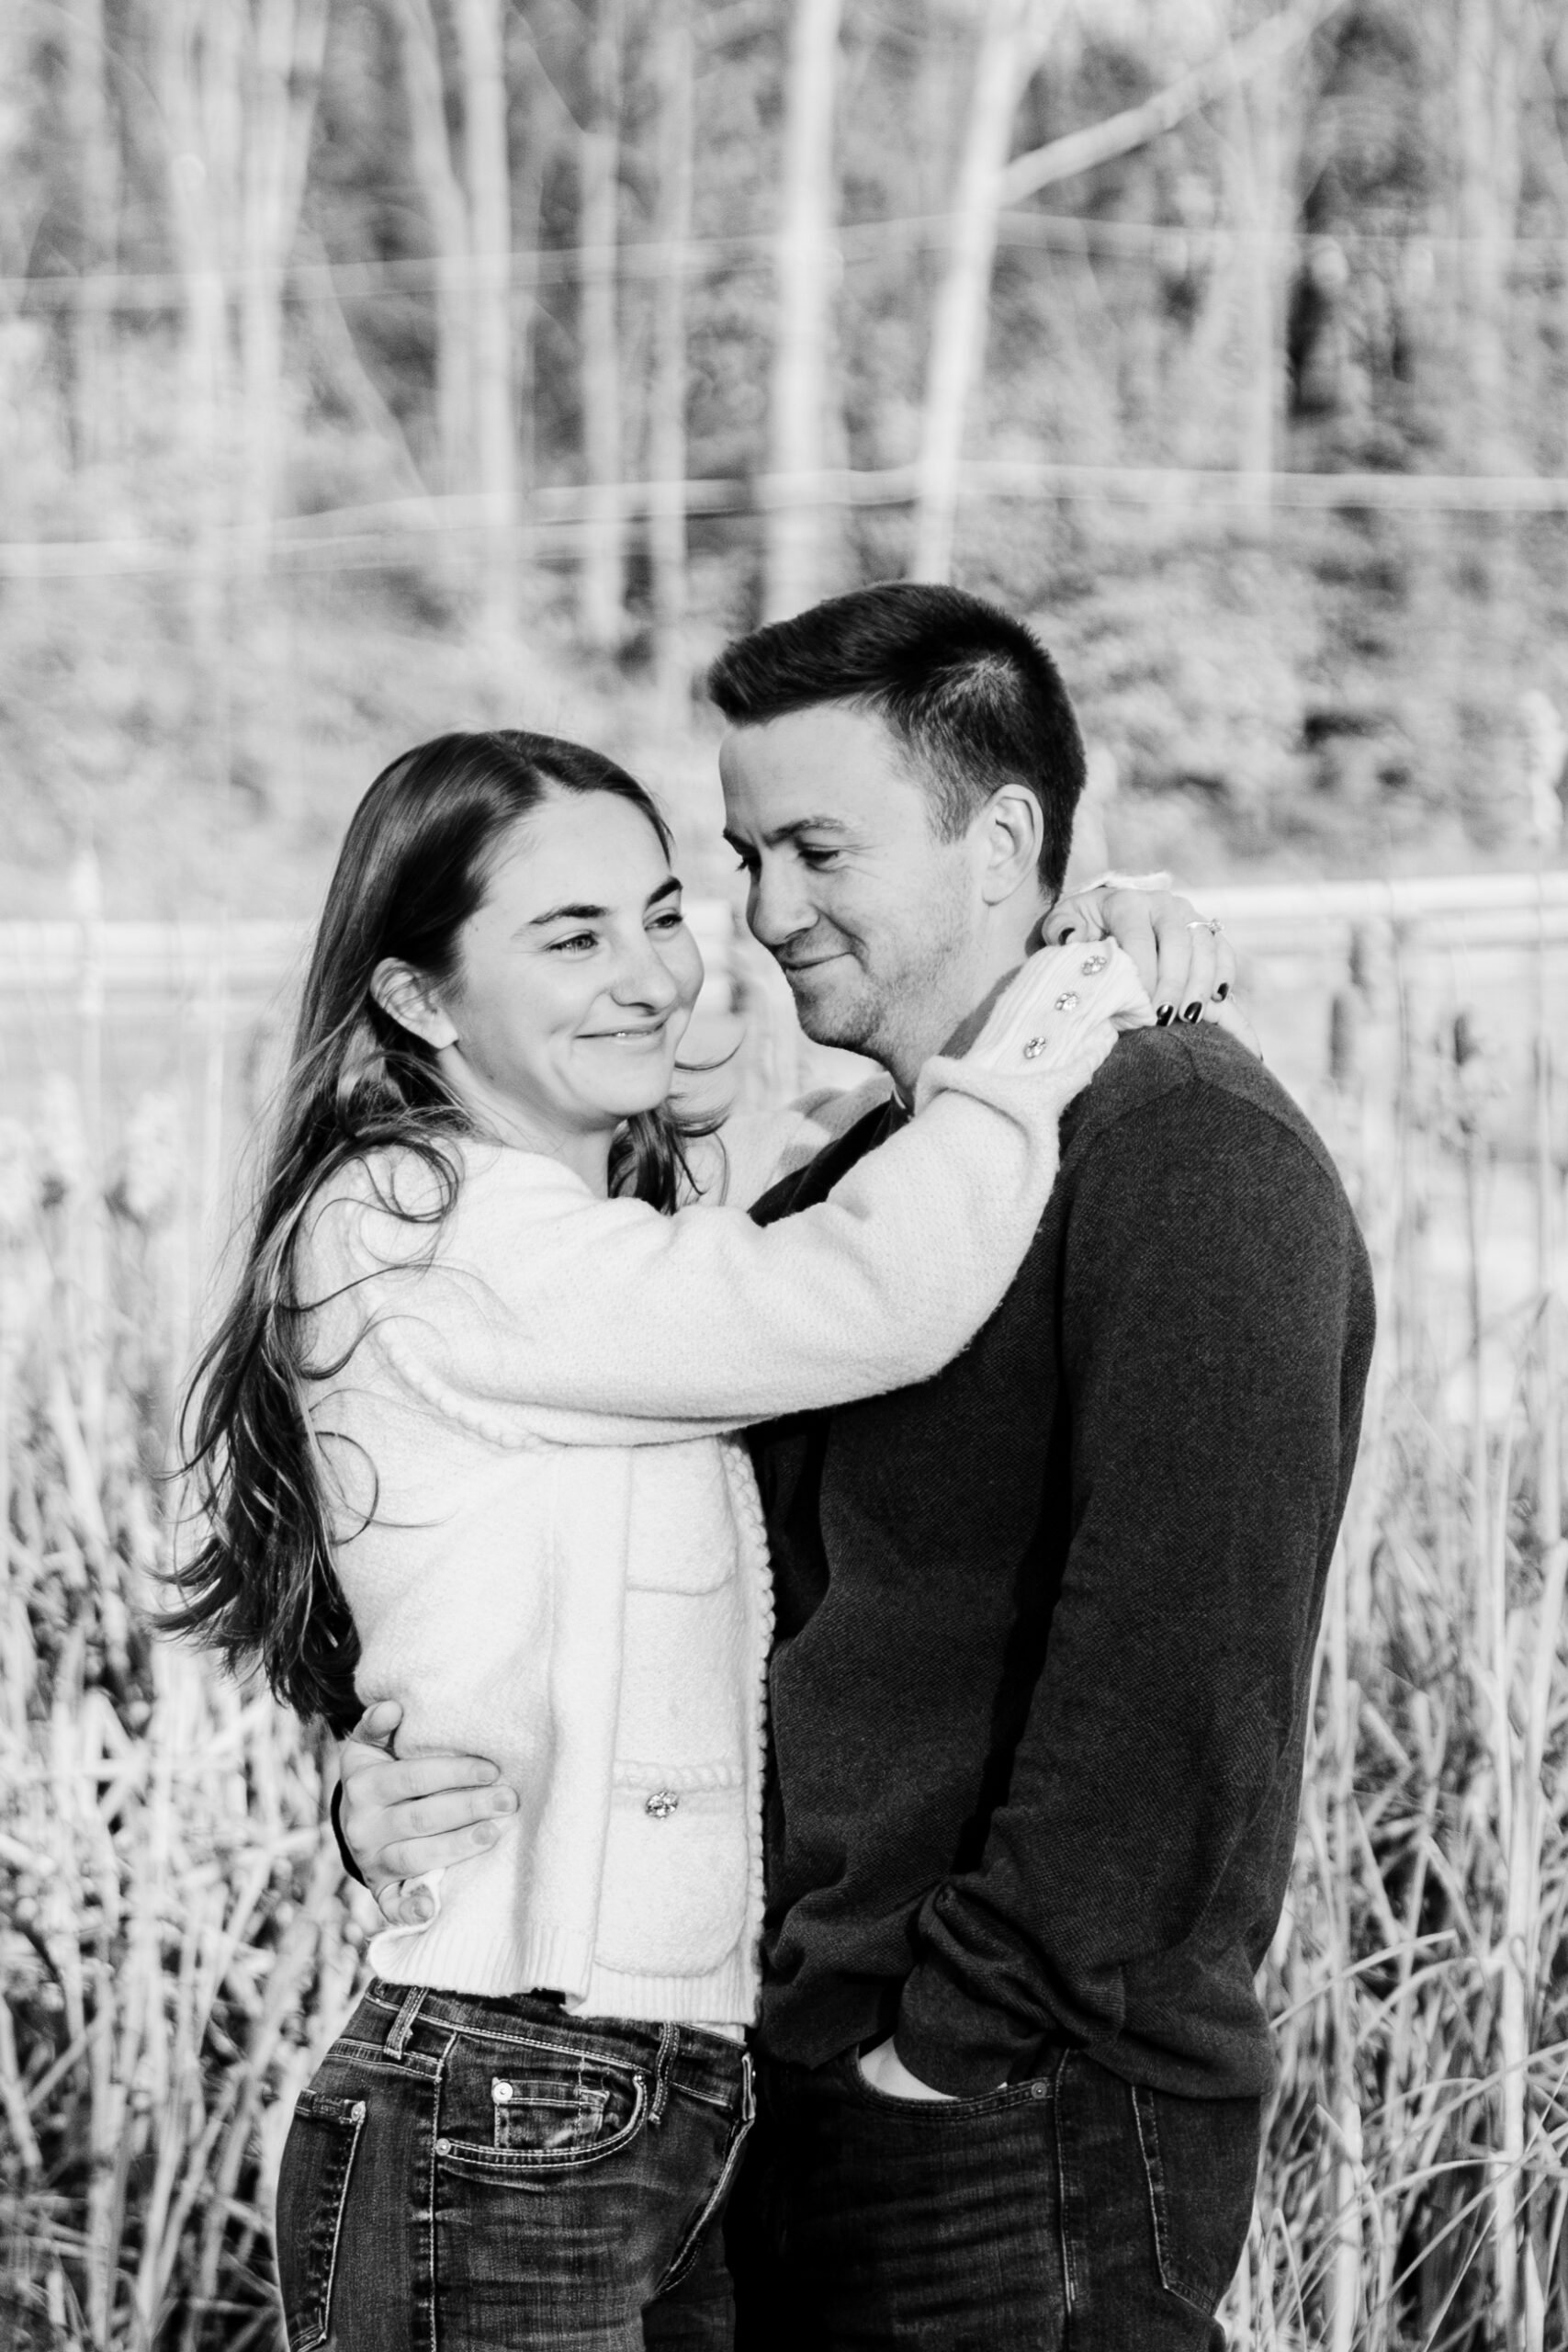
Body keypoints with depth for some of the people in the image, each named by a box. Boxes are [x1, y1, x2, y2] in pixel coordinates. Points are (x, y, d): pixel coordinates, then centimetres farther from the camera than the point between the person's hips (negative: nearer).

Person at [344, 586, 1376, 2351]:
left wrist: (962, 2030, -17)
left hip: (1038, 2141, -8)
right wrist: (399, 1780, -2)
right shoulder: (829, 1196, 14)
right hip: (801, 2116, 8)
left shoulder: (1184, 1159, -12)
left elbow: (1175, 1693, -19)